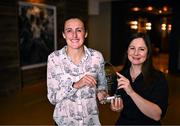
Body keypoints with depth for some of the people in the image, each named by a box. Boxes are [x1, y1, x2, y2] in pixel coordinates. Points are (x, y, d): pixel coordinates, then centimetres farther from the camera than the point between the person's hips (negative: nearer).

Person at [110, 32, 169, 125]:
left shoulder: (159, 78, -15)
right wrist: (117, 108, -14)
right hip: (122, 122, 3)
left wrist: (131, 92, -34)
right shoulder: (120, 75, -6)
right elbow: (119, 108, 6)